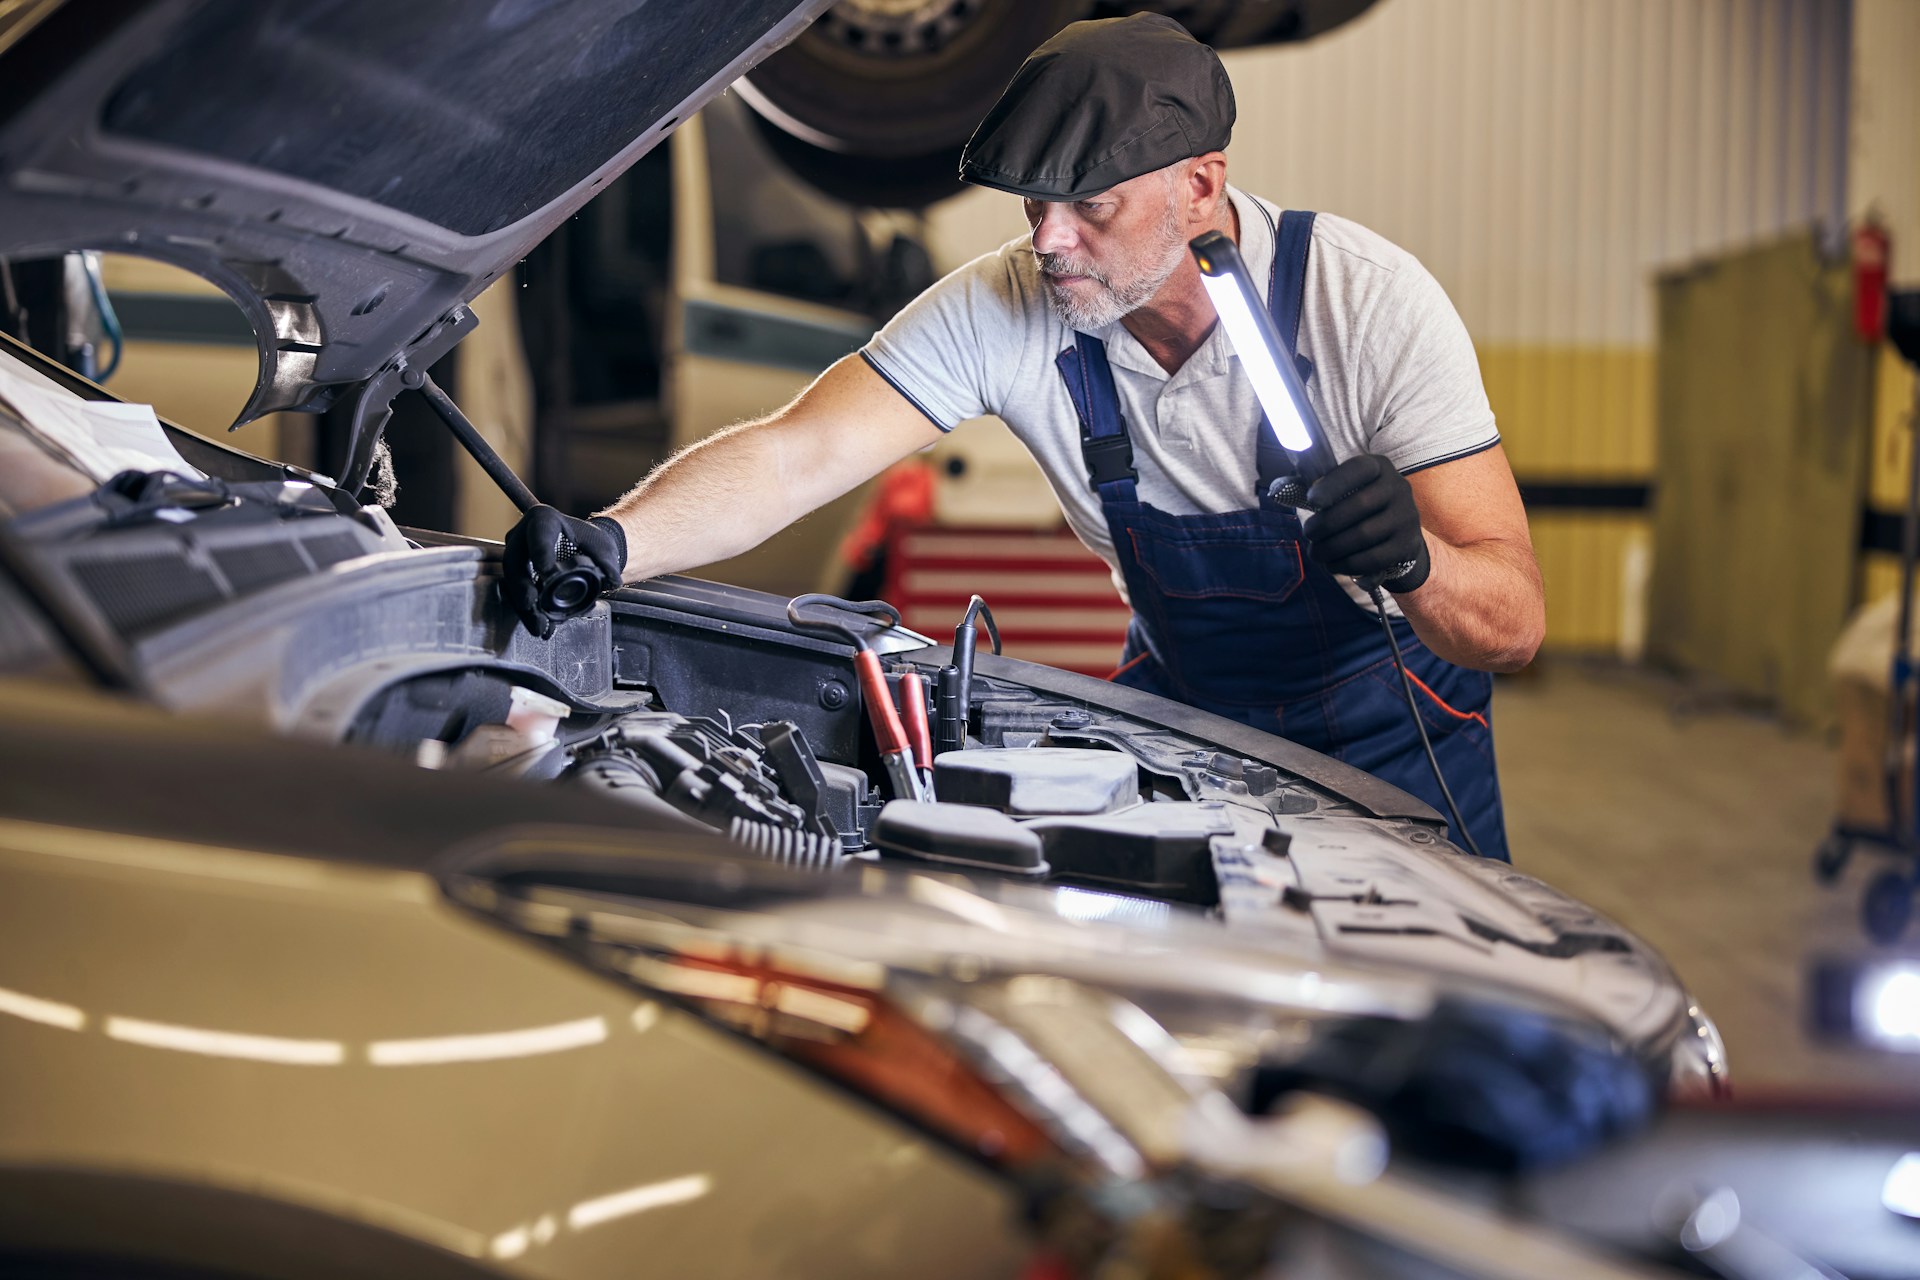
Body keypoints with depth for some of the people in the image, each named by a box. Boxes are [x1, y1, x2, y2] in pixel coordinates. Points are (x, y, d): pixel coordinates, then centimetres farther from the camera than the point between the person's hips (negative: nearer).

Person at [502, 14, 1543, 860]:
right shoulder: (1006, 307, -20)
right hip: (1178, 698, 2)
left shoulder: (1375, 304, -27)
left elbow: (1515, 622, -27)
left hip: (1389, 722, -2)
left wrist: (1415, 561, -50)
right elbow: (792, 458, -27)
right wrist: (610, 542, -44)